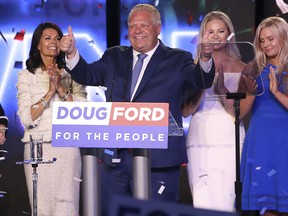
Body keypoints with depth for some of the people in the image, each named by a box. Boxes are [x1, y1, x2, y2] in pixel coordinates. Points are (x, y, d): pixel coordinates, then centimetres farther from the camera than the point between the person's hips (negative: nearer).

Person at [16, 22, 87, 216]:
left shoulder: (71, 74, 10)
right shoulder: (26, 76, 7)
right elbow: (26, 118, -3)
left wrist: (61, 89, -11)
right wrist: (50, 92, -12)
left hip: (67, 148, 0)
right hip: (37, 149, 0)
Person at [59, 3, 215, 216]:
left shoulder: (177, 60, 3)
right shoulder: (114, 57, 15)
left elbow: (201, 80, -12)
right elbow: (88, 75, 5)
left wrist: (205, 58, -35)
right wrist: (72, 52, -15)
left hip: (158, 159, -4)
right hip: (115, 157, 4)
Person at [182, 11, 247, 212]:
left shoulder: (240, 68, 6)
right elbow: (186, 111, 4)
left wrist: (221, 86, -14)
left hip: (228, 140, -1)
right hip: (199, 140, 1)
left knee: (225, 202, -7)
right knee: (202, 203, -5)